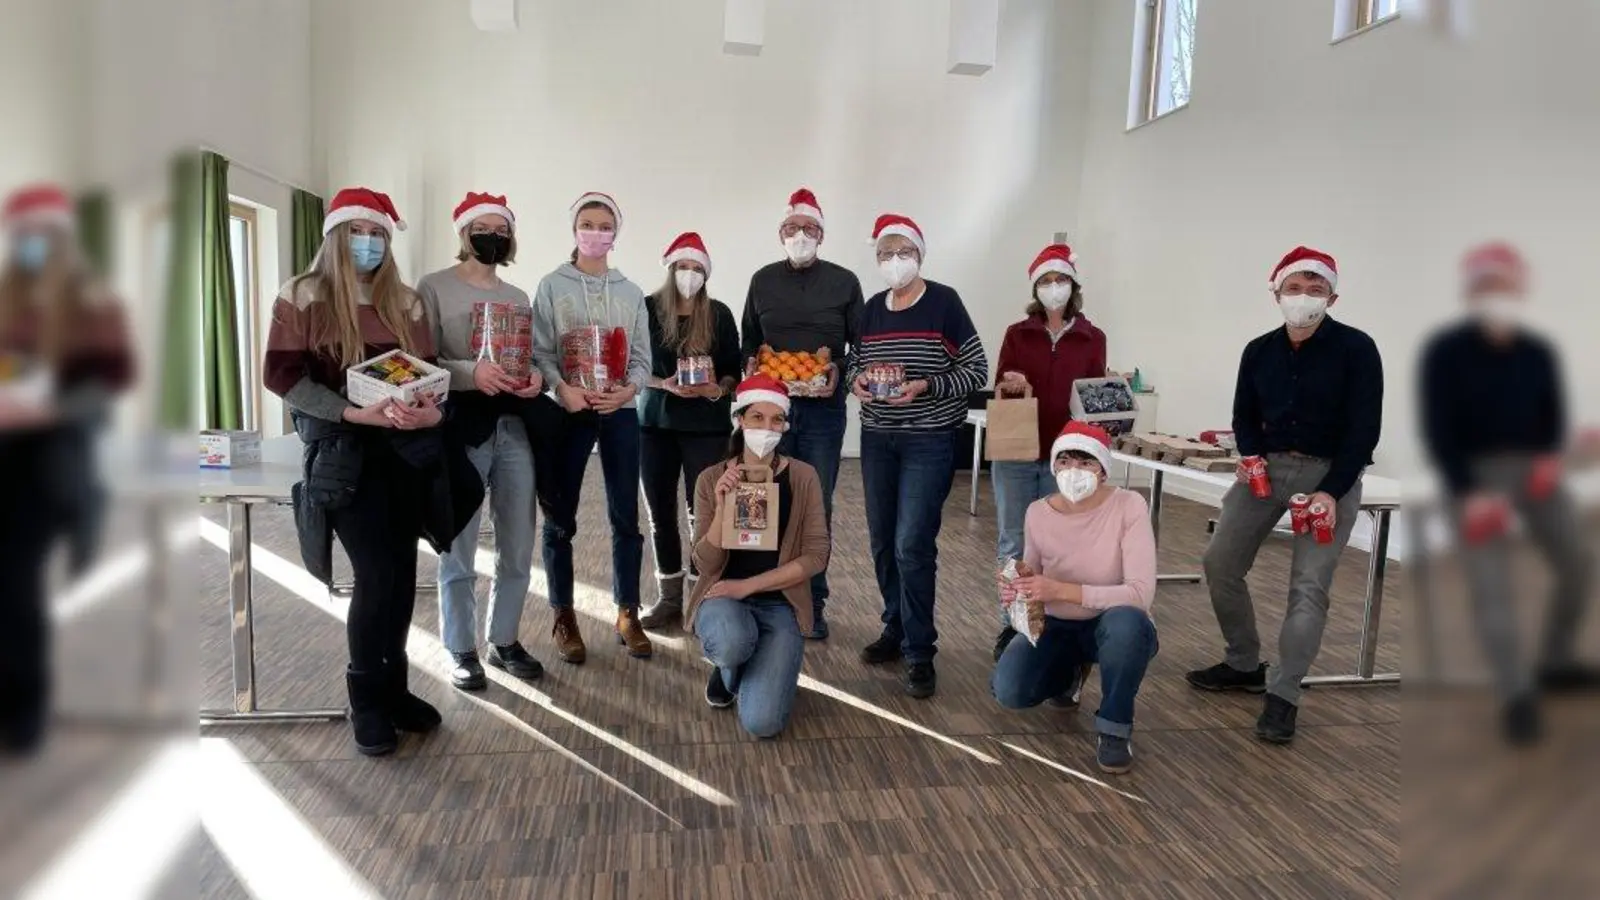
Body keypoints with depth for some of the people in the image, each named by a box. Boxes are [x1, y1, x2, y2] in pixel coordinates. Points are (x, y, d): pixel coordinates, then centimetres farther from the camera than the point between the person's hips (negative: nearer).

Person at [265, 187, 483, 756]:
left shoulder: (404, 303, 12)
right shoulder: (303, 296, -2)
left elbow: (429, 371, 10)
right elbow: (280, 375, -9)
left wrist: (431, 411, -13)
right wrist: (354, 413, -20)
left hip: (408, 447, 5)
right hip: (343, 451, -4)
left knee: (402, 570, 5)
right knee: (376, 574, -9)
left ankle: (393, 687, 23)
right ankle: (366, 700, 11)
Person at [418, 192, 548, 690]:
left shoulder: (518, 296, 16)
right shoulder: (435, 288, -1)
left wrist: (537, 377, -5)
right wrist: (471, 372, -25)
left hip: (514, 428, 5)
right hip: (461, 427, -5)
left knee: (518, 548, 11)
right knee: (459, 550, 2)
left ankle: (504, 641, 27)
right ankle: (462, 651, 17)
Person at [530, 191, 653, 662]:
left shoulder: (631, 293, 9)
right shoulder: (552, 286, 1)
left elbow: (642, 357, 6)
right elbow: (540, 351, -5)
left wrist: (628, 389, -13)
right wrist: (563, 388, -21)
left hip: (620, 412, 2)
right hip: (568, 412, -2)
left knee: (626, 516, 5)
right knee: (560, 518, 4)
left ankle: (627, 615, 17)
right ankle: (564, 618, 17)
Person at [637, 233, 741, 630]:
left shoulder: (719, 315, 2)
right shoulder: (648, 309, 0)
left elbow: (734, 369, 5)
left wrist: (718, 389, -15)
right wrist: (664, 384, -15)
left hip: (707, 426, -1)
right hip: (655, 423, 1)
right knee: (661, 512, 6)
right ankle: (670, 597, 18)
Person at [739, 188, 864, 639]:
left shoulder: (844, 281, 4)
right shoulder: (763, 280, 10)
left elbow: (860, 343, 6)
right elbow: (749, 340, 16)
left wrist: (840, 372, -11)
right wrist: (752, 365, -4)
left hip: (823, 409, -1)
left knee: (817, 507, 3)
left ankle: (813, 601, 14)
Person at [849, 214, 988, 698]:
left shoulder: (944, 302, -7)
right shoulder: (872, 308, 8)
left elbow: (977, 370, -7)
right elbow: (856, 361, 17)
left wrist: (924, 386, -20)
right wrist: (856, 380, -6)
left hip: (929, 440, -5)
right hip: (877, 438, 6)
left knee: (912, 545, -9)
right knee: (882, 542, 10)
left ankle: (920, 652, 2)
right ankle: (896, 628, 28)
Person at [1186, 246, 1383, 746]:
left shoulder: (1356, 349, -9)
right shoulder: (1259, 350, 4)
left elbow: (1364, 428, -12)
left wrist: (1331, 492, -20)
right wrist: (1251, 456, -9)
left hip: (1331, 472, -4)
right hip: (1267, 465, 5)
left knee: (1309, 584, -10)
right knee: (1221, 562, 3)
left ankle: (1283, 696, -1)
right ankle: (1245, 665, 21)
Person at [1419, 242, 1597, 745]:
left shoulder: (1538, 352, 2)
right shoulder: (1444, 352, -12)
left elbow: (1553, 414, 11)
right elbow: (1437, 430, -15)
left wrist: (1549, 458, -12)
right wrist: (1467, 494, -23)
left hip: (1531, 466, 5)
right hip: (1474, 473, -5)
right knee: (1492, 585, -13)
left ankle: (1556, 664, 27)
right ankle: (1518, 697, -9)